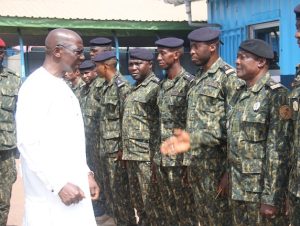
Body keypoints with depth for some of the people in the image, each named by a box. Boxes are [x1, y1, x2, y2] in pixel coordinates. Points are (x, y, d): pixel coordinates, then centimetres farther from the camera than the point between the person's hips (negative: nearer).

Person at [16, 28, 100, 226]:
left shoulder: (63, 87, 13)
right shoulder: (35, 88, -14)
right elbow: (28, 143, -20)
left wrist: (86, 173, 14)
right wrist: (58, 184, -21)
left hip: (73, 186, 8)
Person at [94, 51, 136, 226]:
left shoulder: (122, 86, -15)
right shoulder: (106, 86, 13)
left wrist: (123, 148, -18)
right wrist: (103, 146, 17)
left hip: (117, 148, -9)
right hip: (106, 148, 9)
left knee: (120, 191, 0)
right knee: (110, 190, 15)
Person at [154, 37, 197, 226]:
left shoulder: (189, 83, -12)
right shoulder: (163, 85, 12)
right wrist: (157, 155, 15)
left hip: (179, 158, -8)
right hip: (162, 158, 8)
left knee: (185, 210, 3)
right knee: (169, 210, 15)